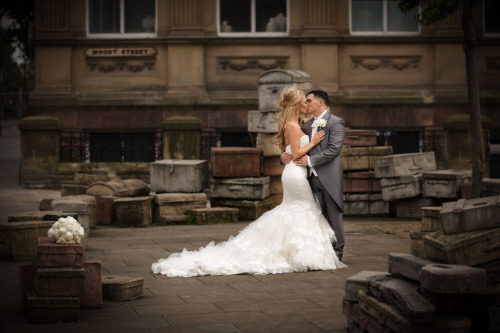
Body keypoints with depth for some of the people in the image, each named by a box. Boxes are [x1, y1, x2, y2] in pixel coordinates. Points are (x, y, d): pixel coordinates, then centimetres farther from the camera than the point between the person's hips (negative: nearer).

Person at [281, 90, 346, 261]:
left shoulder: (336, 122, -5)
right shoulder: (307, 125, 17)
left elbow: (334, 149, -16)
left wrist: (310, 160, -18)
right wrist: (284, 155, -1)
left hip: (330, 178, -6)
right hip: (313, 178, 6)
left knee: (334, 216, 1)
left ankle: (337, 251, 9)